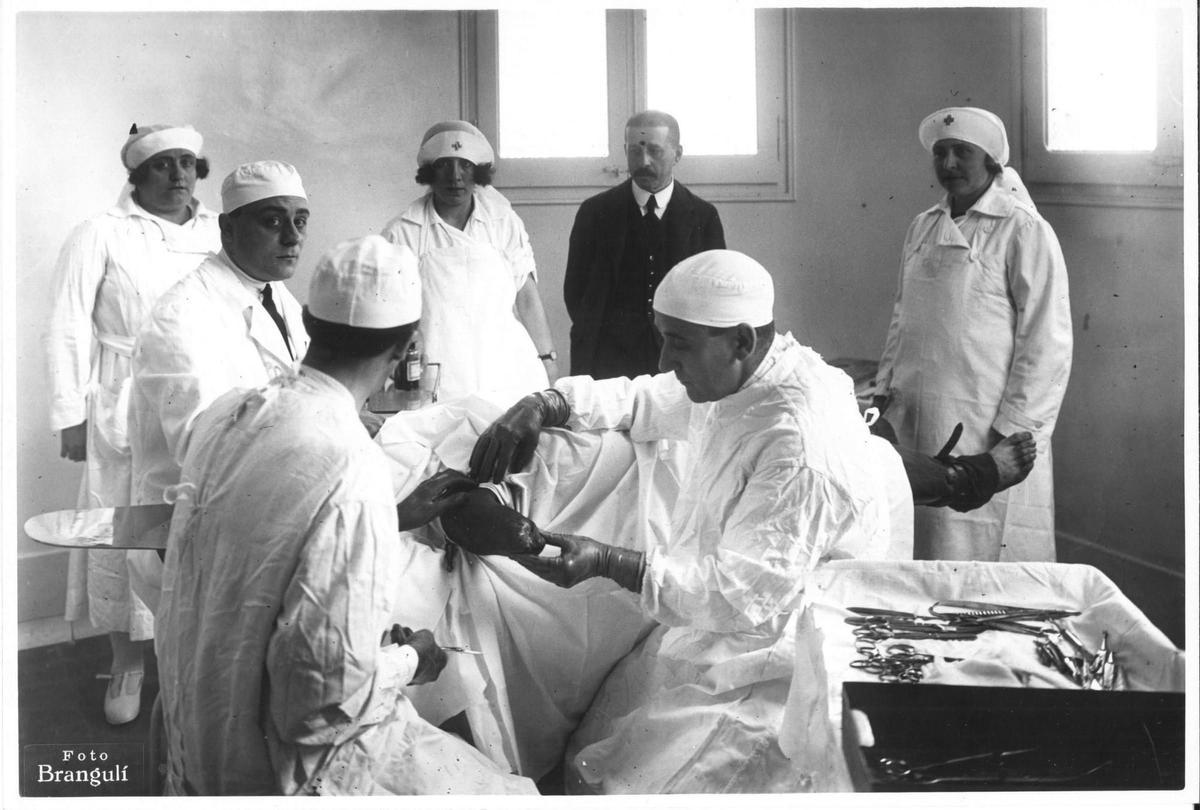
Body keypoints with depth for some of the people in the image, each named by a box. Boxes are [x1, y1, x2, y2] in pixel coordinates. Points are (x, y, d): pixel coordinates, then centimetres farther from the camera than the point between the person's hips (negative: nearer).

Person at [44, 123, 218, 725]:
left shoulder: (220, 234, 8)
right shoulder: (100, 237, -2)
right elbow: (68, 331, -2)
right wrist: (70, 416, -5)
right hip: (128, 412, -3)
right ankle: (127, 664, 18)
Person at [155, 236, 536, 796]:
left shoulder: (227, 414, -5)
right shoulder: (353, 477, -30)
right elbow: (328, 694, -28)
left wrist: (396, 517, 14)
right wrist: (408, 662, -8)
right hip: (284, 770, -8)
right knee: (510, 793, 6)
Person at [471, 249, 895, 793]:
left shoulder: (802, 449, -29)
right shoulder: (732, 380, -1)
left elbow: (748, 596, -32)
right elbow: (638, 402, 13)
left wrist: (608, 562, -35)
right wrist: (542, 405, -6)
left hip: (767, 681, -9)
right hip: (707, 634, 9)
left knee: (622, 786, -14)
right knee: (587, 755, 8)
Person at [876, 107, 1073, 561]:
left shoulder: (1025, 233, -7)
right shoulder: (922, 228, 13)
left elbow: (1047, 345, -10)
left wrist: (1013, 432, -13)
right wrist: (885, 390, 11)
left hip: (987, 435, -6)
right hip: (913, 424, 6)